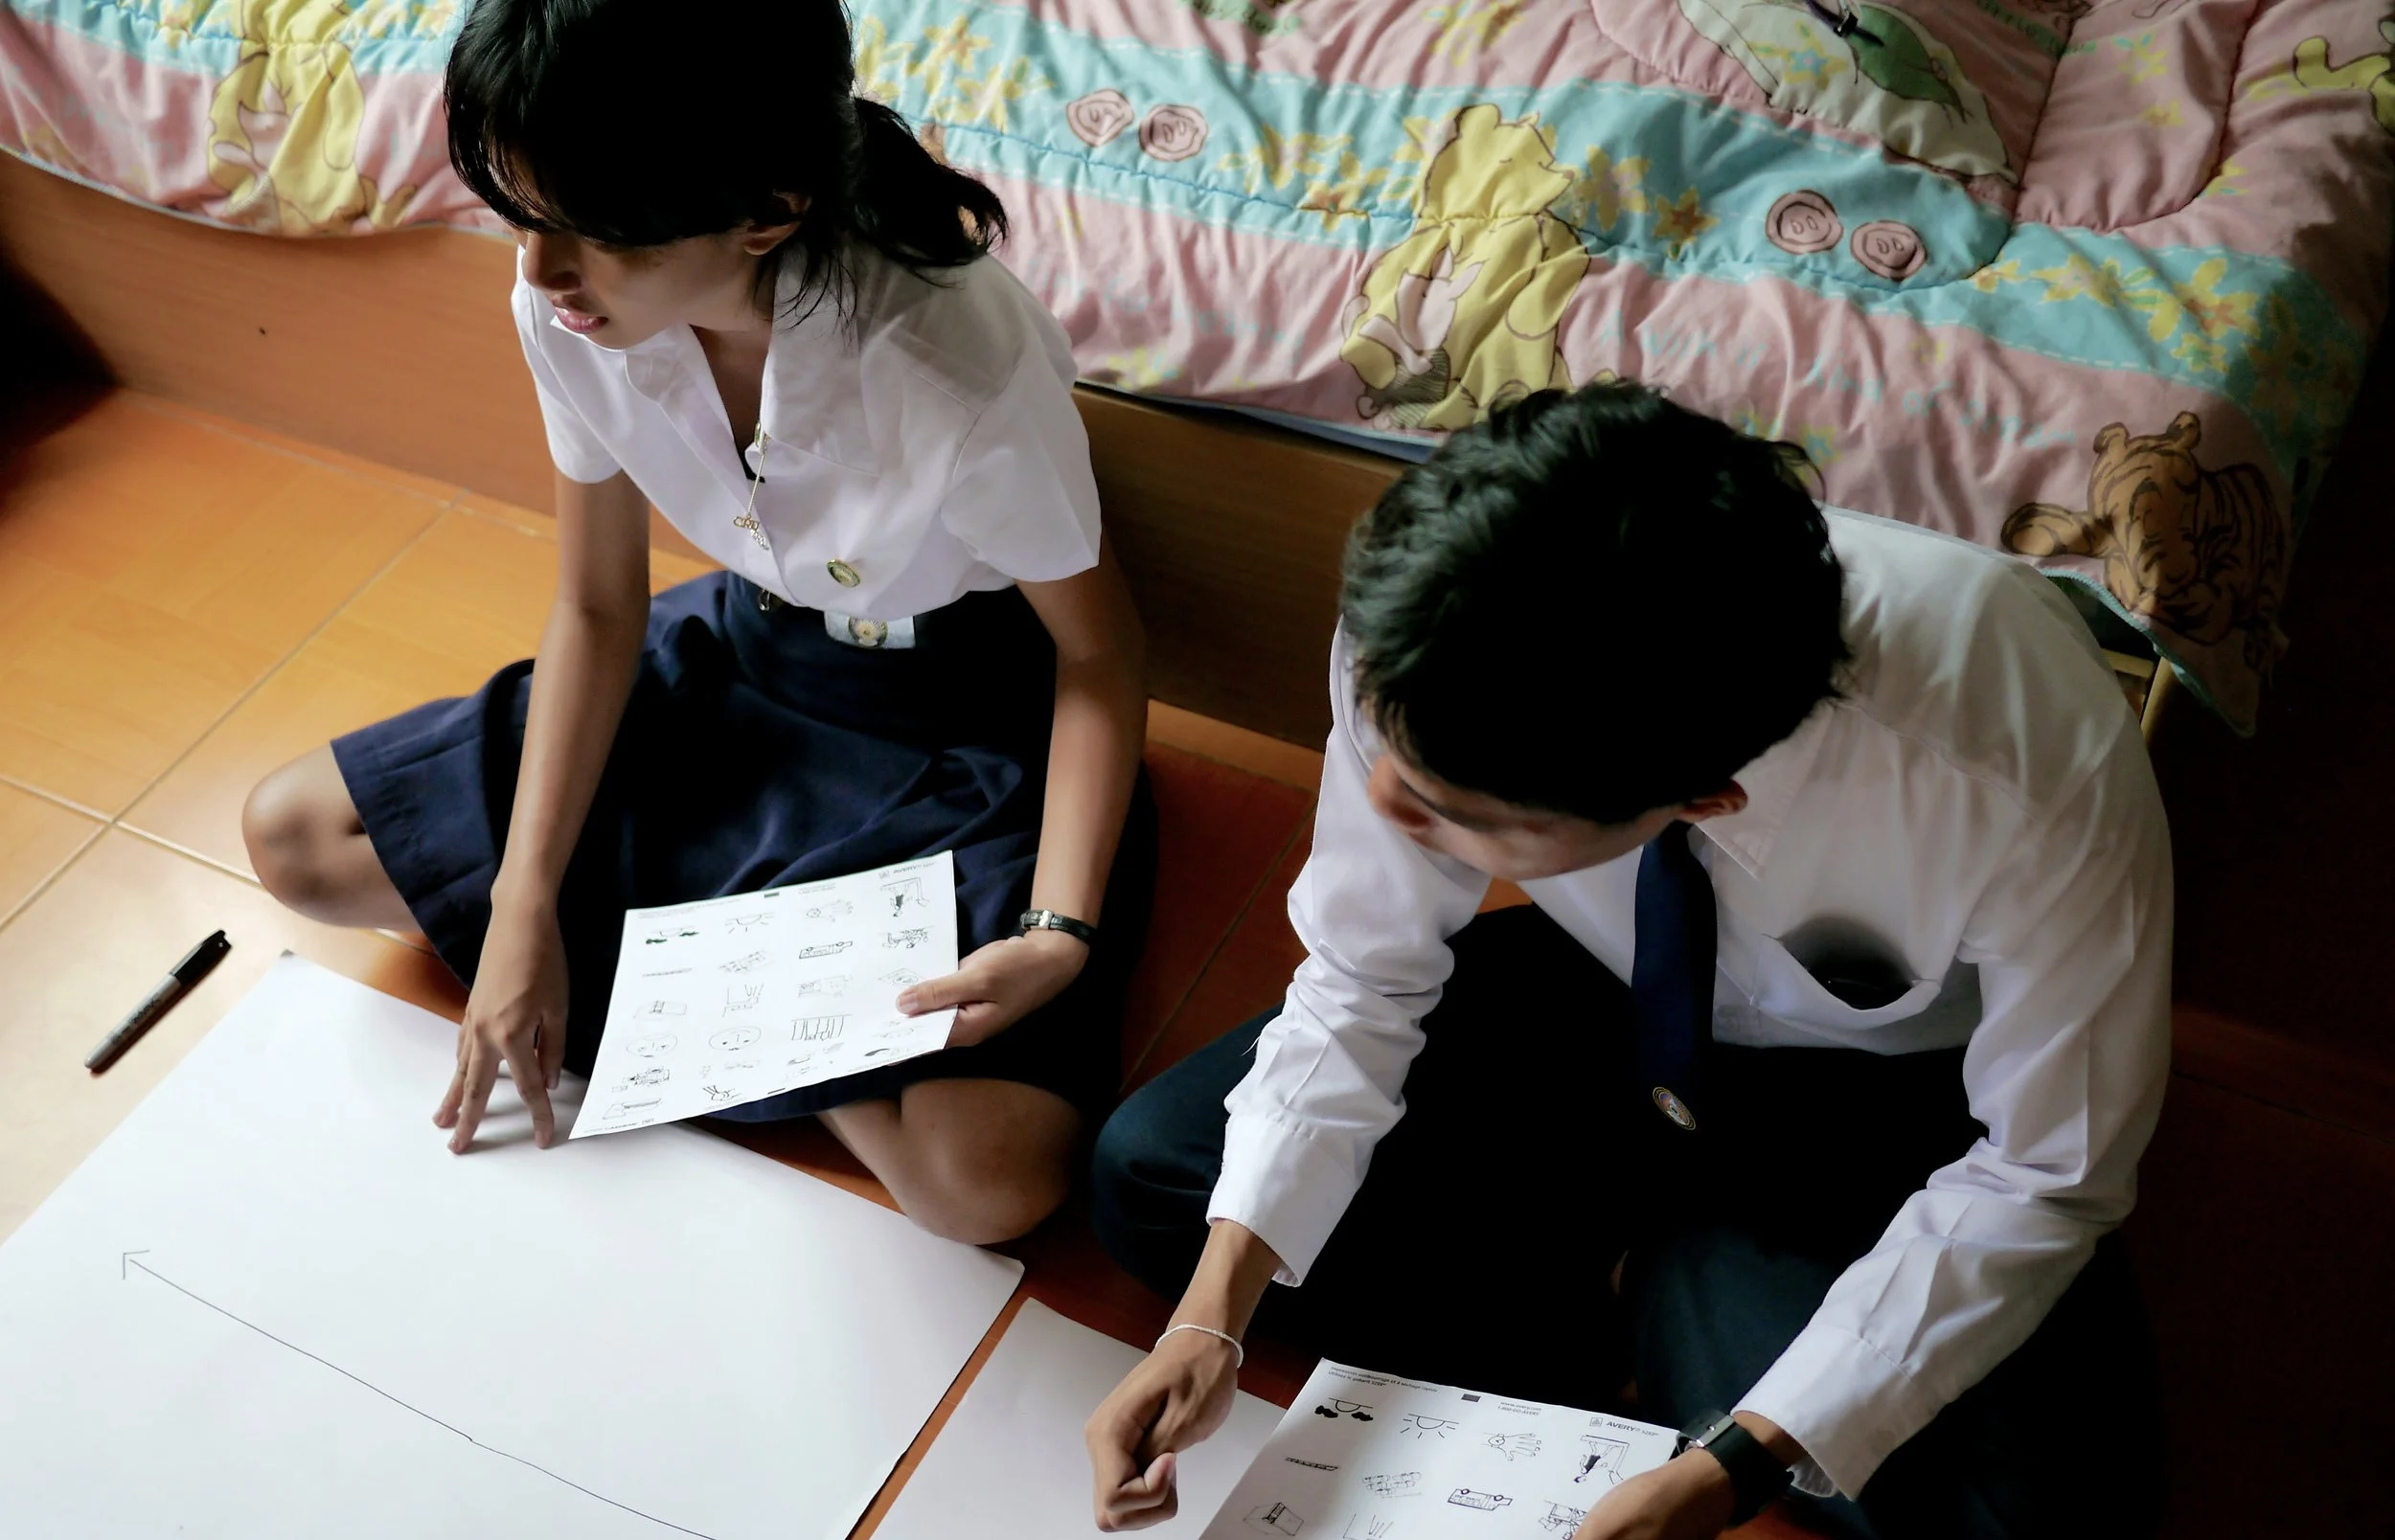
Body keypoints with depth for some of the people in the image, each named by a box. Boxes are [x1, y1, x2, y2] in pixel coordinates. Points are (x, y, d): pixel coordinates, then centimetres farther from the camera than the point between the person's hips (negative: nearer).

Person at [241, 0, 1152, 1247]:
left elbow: (1097, 648, -18)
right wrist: (523, 912, -8)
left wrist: (1063, 934, -30)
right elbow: (595, 608, -4)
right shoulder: (565, 304, -18)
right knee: (294, 837, 3)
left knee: (992, 1177, -27)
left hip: (965, 724, -5)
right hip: (742, 654, 5)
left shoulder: (962, 363, -34)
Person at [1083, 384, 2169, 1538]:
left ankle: (1668, 1285, 1)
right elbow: (1363, 984, -14)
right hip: (1607, 994, 2)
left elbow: (2044, 1177, -23)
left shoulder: (2035, 760, -39)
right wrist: (1212, 1321, -22)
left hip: (1890, 1095, -1)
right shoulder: (1425, 647, -31)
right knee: (1149, 1176, -9)